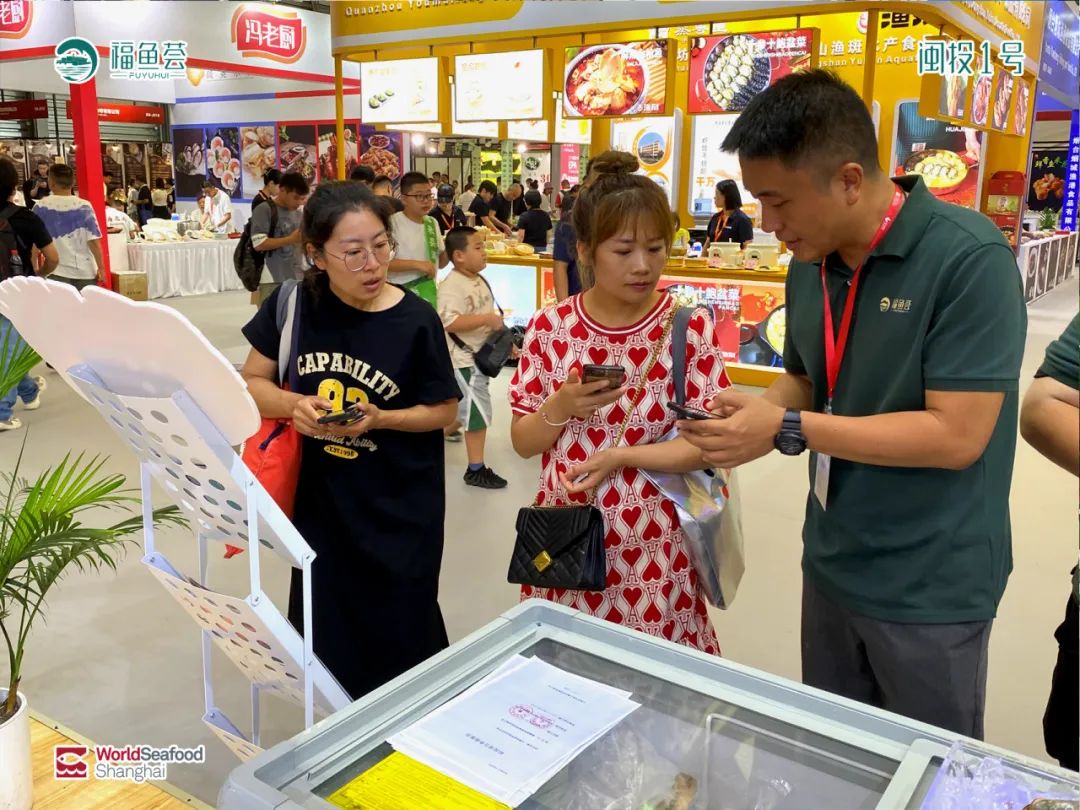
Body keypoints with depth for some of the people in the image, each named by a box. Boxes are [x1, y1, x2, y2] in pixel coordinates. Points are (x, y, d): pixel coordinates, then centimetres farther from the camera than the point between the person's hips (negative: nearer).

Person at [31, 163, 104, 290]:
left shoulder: (41, 207, -2)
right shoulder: (84, 206, -4)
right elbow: (93, 240, -10)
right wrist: (101, 268, -3)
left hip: (57, 272, 0)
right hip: (85, 271, 0)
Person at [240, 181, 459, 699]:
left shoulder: (415, 321, -14)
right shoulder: (294, 305, -8)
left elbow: (444, 410, -6)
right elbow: (252, 383, 2)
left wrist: (379, 418, -22)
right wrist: (293, 405, -19)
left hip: (400, 506, -2)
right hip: (319, 497, 3)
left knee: (401, 635, 8)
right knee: (327, 631, 16)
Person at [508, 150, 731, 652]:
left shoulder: (690, 327, -8)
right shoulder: (549, 328, -3)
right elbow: (522, 442, 2)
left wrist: (618, 458, -19)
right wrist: (561, 408, -17)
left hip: (652, 548, -1)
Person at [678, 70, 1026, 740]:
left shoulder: (968, 258, -21)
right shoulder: (810, 264, 1)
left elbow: (957, 434, -24)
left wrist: (789, 431, -26)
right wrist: (752, 414, -8)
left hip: (929, 587, -6)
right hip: (832, 564, 7)